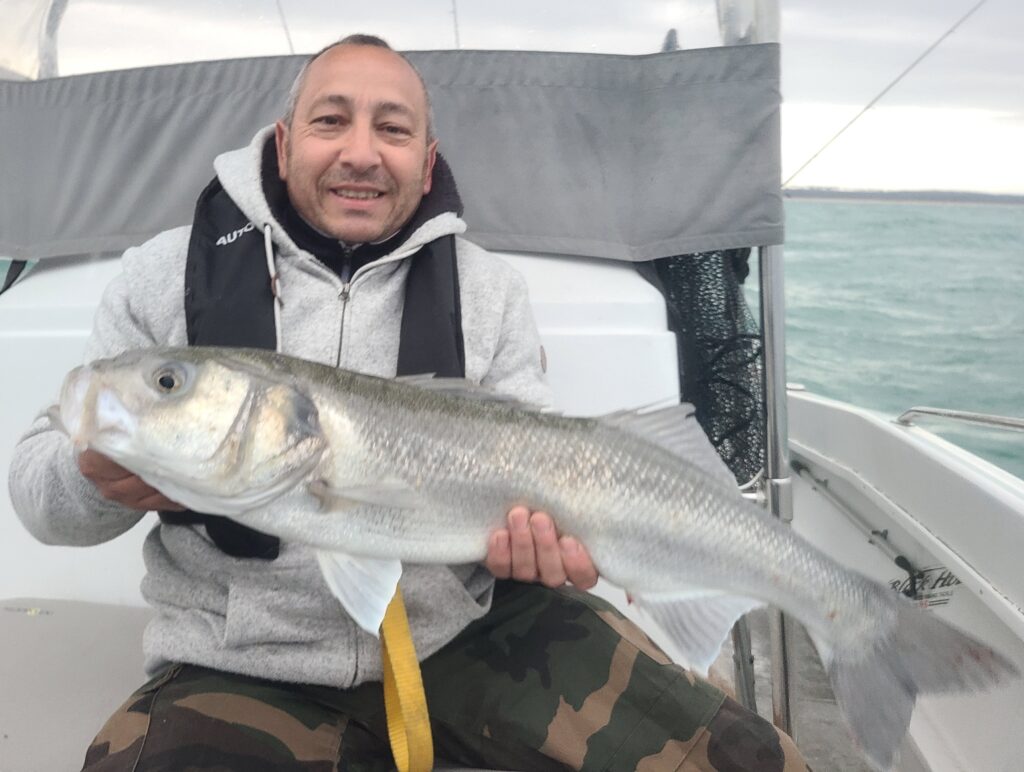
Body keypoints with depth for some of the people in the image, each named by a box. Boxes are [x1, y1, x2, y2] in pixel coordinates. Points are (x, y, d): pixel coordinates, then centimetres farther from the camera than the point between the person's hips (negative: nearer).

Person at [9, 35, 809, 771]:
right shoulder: (169, 272, 1)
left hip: (470, 634, 0)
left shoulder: (489, 291, 4)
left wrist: (541, 531, -20)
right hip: (248, 670, 1)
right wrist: (102, 477, -21)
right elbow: (39, 483, 4)